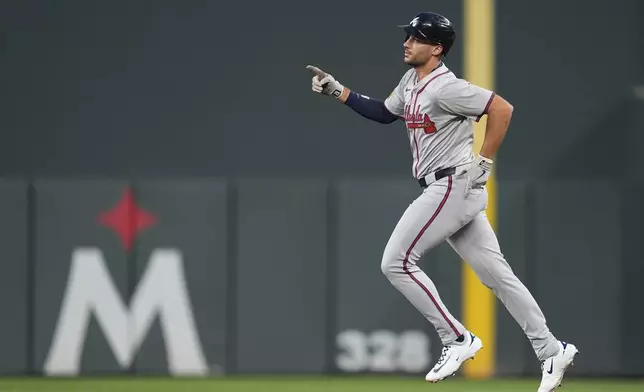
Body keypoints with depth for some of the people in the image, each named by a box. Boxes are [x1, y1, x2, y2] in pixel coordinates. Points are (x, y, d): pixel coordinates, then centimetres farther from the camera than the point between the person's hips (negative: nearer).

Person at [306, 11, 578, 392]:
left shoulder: (444, 88, -17)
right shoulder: (411, 81, 13)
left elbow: (502, 109, -19)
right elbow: (385, 113, 28)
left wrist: (484, 162, -15)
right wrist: (337, 91, 19)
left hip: (453, 186, -9)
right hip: (453, 190, 9)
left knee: (397, 262, -6)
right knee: (496, 273, 8)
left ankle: (457, 340, -4)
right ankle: (551, 351, 8)